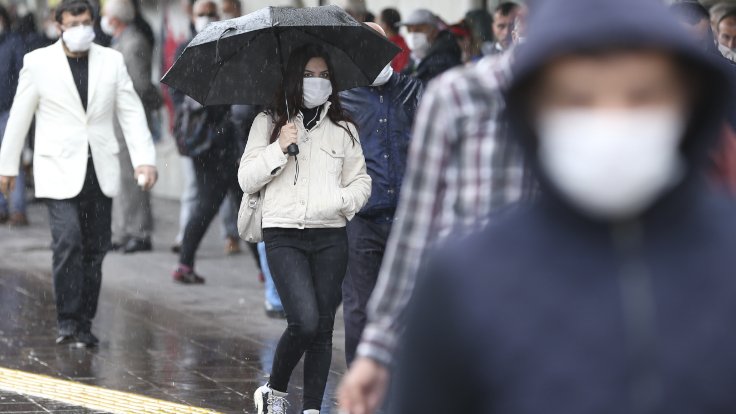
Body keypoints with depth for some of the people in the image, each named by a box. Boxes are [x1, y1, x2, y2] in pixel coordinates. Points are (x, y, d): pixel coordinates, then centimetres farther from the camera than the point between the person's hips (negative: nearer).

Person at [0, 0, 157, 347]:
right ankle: (68, 322, -9)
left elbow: (131, 112, 5)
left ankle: (84, 324, 14)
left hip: (100, 171, 3)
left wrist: (144, 159, -6)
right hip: (59, 170, -3)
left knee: (95, 249, 4)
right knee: (68, 242, -16)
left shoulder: (111, 61, 7)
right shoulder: (38, 63, 0)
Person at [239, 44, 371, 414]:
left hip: (331, 237, 3)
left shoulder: (344, 128, 12)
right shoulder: (268, 123, 7)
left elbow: (361, 182, 11)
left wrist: (341, 200, -9)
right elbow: (246, 180, 3)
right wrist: (280, 148, -9)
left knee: (323, 327, 1)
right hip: (284, 235, -3)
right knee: (305, 321, -16)